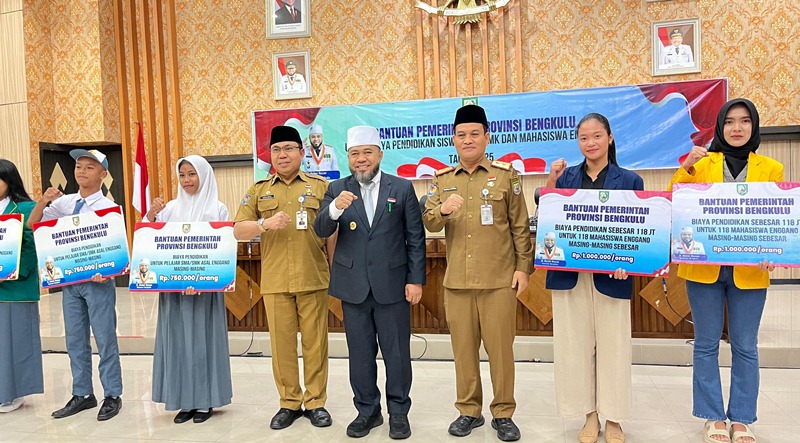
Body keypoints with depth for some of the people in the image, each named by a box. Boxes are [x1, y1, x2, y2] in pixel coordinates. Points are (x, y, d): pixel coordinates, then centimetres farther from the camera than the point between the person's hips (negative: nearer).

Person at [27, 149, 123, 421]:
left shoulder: (109, 208, -8)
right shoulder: (64, 202, 5)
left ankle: (112, 396, 16)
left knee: (105, 340, 3)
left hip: (98, 281, -5)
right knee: (75, 340, 14)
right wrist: (43, 201, -8)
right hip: (70, 280, 5)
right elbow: (32, 225, 10)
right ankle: (82, 395, 28)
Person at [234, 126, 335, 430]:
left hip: (313, 278, -1)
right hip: (274, 280, 2)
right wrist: (265, 224, -15)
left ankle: (316, 402, 19)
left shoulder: (320, 186, 7)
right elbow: (238, 231, 5)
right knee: (281, 343, 8)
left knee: (315, 342, 5)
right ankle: (289, 403, 23)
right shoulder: (258, 190, 10)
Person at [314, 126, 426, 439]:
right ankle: (367, 410, 28)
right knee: (360, 354, 12)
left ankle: (398, 411, 25)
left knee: (397, 353, 7)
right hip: (353, 286, 2)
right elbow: (321, 231, -6)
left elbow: (416, 238, 1)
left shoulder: (402, 188, 1)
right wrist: (335, 208, -26)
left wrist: (416, 279, -4)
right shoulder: (337, 189, 5)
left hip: (392, 284, -1)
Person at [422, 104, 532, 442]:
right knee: (463, 347, 10)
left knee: (500, 347, 5)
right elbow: (429, 224, 0)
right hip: (457, 281, 3)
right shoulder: (442, 179, 8)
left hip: (499, 280, -2)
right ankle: (469, 410, 26)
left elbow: (520, 226, 2)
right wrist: (442, 209, -21)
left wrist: (523, 267, -3)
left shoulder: (506, 174, 1)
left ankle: (503, 414, 21)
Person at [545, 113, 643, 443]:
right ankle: (590, 415, 26)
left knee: (612, 347, 7)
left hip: (610, 276, -1)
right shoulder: (566, 177, 6)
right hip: (569, 275, 2)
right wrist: (551, 182, -9)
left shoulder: (629, 180, 2)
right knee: (575, 346, 8)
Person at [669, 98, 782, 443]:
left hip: (749, 271, 1)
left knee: (745, 347, 8)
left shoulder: (771, 169, 7)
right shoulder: (702, 164, 4)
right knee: (706, 344, 6)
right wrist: (686, 168, -16)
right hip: (704, 268, -1)